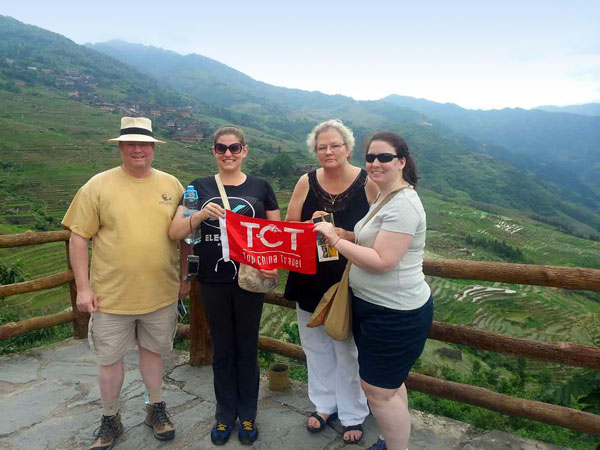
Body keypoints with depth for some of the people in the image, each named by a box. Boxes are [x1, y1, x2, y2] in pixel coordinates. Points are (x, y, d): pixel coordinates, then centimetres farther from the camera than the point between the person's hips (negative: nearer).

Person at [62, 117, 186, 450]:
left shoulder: (171, 185, 2)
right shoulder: (98, 185, -6)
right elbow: (78, 238, -4)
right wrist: (83, 287, -8)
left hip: (161, 293, 2)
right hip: (111, 295, -1)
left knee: (152, 350, 19)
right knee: (110, 358, 13)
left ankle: (156, 409, 40)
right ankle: (110, 420, 35)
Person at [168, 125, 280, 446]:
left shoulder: (261, 187, 0)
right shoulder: (199, 188, 2)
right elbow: (174, 233, -5)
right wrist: (201, 214, -23)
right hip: (213, 282, 1)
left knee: (247, 348, 13)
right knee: (222, 349, 15)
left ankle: (247, 414, 33)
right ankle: (225, 413, 34)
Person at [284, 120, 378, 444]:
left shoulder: (368, 183, -9)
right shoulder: (306, 182, -1)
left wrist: (345, 236, -24)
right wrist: (310, 226, -17)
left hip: (349, 283, -3)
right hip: (310, 281, 4)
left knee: (348, 350, 10)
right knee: (316, 347, 18)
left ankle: (353, 414, 33)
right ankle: (324, 404, 42)